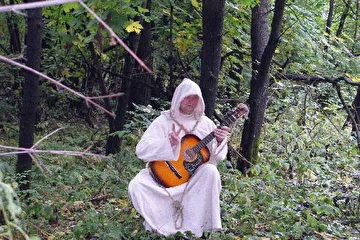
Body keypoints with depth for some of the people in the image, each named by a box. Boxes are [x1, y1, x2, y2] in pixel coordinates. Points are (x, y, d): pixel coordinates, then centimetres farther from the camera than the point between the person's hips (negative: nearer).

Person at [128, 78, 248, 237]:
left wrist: (220, 142, -17)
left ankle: (192, 227, -20)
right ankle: (164, 225, -8)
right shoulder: (164, 121, -2)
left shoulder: (205, 123, 5)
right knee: (136, 185, -27)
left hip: (195, 176, 1)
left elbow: (216, 157, 5)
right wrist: (169, 144, -28)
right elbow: (141, 149, -13)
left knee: (210, 171, -32)